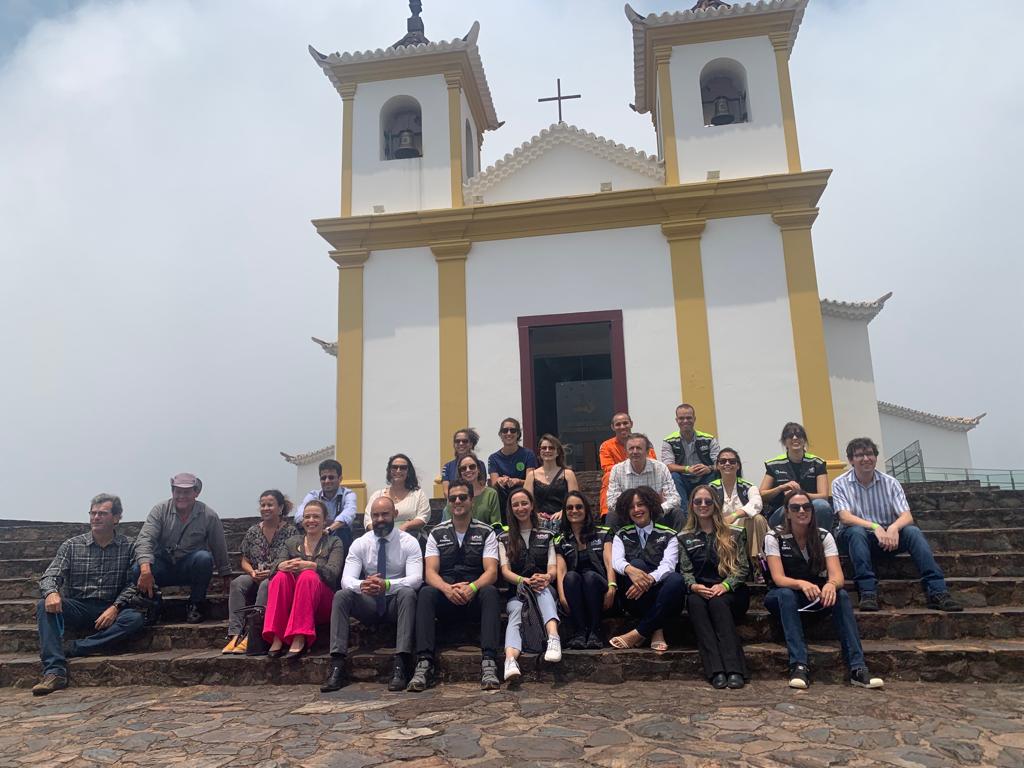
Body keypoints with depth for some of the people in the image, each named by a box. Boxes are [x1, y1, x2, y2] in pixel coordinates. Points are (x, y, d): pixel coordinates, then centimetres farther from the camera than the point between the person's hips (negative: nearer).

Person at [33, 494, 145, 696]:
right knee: (44, 607, -28)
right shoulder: (72, 545, 8)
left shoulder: (128, 547, 4)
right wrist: (51, 592, -24)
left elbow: (132, 584, -1)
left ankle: (73, 650, -28)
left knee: (136, 618, -31)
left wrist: (115, 607, -18)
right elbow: (50, 575, 0)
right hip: (77, 608, 1)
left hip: (110, 611, -1)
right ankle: (55, 671, -35)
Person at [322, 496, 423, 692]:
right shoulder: (360, 544, 0)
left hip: (396, 602, -2)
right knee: (341, 595, -25)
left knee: (407, 593, -35)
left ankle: (400, 665, -37)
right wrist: (361, 585, -38)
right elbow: (347, 579, -12)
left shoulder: (409, 542, -6)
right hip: (369, 603, 2)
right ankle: (337, 666, -28)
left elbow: (416, 578, -21)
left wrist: (387, 585, -41)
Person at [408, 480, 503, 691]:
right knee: (426, 593, -31)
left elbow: (491, 571, -5)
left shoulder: (486, 533, 7)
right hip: (445, 597, 1)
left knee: (490, 592, -34)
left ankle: (488, 662, -40)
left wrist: (472, 587, -28)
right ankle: (424, 663, -36)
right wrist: (447, 588, -25)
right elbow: (430, 572, -1)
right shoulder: (436, 534, 11)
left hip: (475, 596, -1)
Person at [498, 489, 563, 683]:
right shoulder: (504, 539, 15)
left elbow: (552, 569, 5)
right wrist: (526, 581, -20)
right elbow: (505, 571, 2)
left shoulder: (546, 536, 17)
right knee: (516, 612, -35)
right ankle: (510, 661, -63)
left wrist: (547, 577, -21)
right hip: (516, 592, 0)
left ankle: (553, 637, -61)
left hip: (544, 589, 1)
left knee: (542, 588, -37)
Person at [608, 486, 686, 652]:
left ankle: (638, 634, -27)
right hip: (634, 599, 0)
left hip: (663, 600, 0)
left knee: (676, 579, -32)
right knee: (637, 563, -28)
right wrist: (630, 570, -32)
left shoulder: (668, 535, 8)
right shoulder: (622, 535, 13)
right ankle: (656, 630, -25)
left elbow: (667, 565, -10)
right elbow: (616, 561, -6)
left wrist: (649, 580, -32)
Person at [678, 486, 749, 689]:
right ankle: (716, 671, -42)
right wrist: (693, 585, -17)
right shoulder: (684, 538, 16)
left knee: (717, 602, -35)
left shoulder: (734, 534, 12)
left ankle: (734, 670, -42)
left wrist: (725, 585, -16)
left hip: (730, 591, -1)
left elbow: (742, 568, 3)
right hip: (699, 591, 1)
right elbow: (685, 571, 6)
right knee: (695, 602, -34)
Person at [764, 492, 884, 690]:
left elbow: (838, 576, -18)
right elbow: (778, 578, -23)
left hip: (816, 596, 2)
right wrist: (801, 584, -45)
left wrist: (831, 584, -43)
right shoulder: (774, 537, -13)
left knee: (841, 595, -28)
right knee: (787, 594, -36)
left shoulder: (824, 537, -6)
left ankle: (857, 668, -34)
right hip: (783, 598, -2)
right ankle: (799, 666, -42)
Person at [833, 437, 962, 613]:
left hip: (888, 537, 2)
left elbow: (907, 517, -8)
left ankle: (937, 592, -31)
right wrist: (875, 527, -32)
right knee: (857, 531, -35)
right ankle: (868, 593, -41)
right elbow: (845, 517, -17)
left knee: (913, 531, -25)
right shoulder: (840, 484, -4)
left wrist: (894, 527, -32)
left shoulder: (890, 483, 2)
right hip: (856, 537, -2)